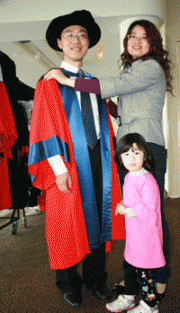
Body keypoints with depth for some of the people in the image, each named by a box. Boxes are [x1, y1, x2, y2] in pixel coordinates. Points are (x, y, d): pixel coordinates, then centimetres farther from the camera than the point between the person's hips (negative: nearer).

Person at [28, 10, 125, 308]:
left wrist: (111, 157, 5)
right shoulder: (50, 82, 0)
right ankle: (69, 284, 27)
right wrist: (59, 168, -16)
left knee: (98, 218, 11)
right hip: (69, 164, -4)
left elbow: (105, 125, 15)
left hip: (98, 161, 5)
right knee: (68, 222, 6)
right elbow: (44, 128, -8)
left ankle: (95, 277, 30)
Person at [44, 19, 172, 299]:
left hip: (147, 147, -7)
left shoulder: (152, 67, -3)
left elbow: (114, 87, -17)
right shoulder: (129, 69, 22)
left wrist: (67, 80, -14)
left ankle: (160, 280, 17)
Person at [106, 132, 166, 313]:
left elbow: (148, 212, -25)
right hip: (133, 233, 9)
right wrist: (123, 208, 2)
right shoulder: (128, 177, 4)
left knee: (143, 270, 6)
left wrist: (126, 210, -18)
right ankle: (128, 297, 43)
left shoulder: (147, 181, -23)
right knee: (128, 265, 22)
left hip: (146, 235, -9)